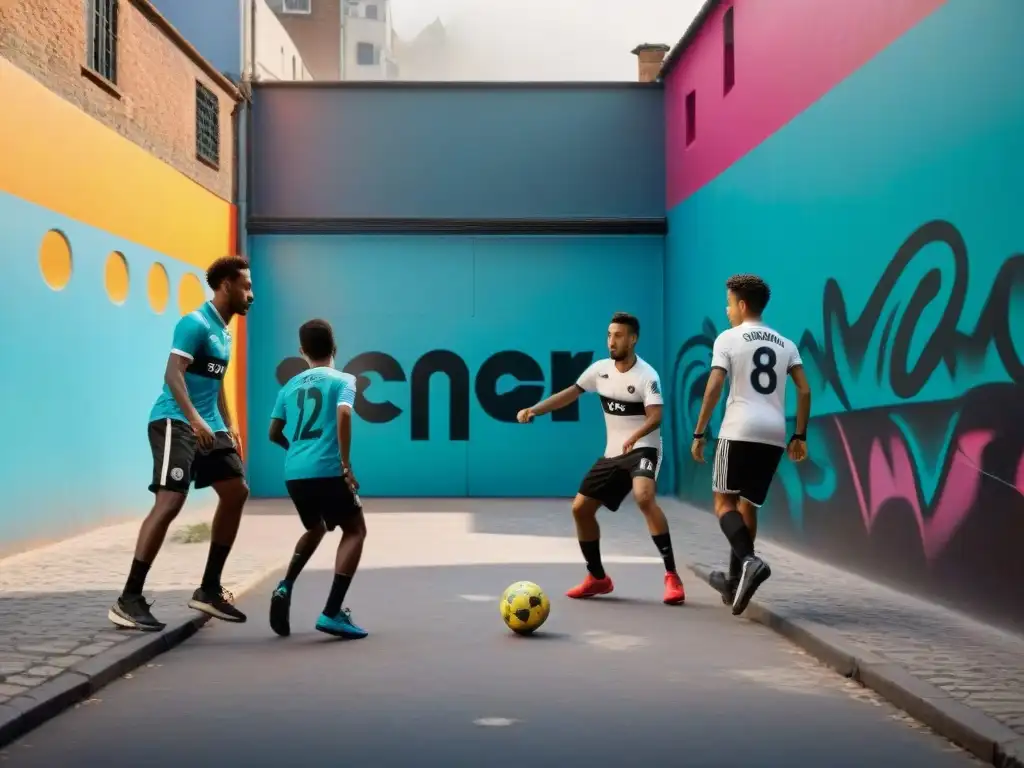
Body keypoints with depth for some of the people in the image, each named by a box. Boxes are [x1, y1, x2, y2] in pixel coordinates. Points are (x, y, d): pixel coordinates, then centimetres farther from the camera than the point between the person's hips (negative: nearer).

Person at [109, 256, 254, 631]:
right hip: (175, 423, -10)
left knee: (236, 492, 8)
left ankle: (209, 589, 16)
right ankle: (128, 600, -14)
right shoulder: (195, 323, -11)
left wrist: (228, 425, 25)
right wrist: (193, 418, -35)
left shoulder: (223, 331, 17)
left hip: (209, 427, 10)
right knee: (170, 502, -18)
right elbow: (173, 373, -23)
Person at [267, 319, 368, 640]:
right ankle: (332, 613, -4)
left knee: (316, 529, 29)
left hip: (293, 473, 6)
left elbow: (274, 434, 20)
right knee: (355, 530, 9)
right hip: (327, 471, -6)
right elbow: (343, 414, -16)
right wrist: (346, 464, -15)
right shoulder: (342, 379, 3)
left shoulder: (290, 385, 18)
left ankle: (285, 587, 9)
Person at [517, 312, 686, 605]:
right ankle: (598, 578, 22)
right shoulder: (600, 369, 3)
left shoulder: (646, 376, -15)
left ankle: (672, 576, -28)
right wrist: (534, 410, 4)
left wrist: (635, 436, -43)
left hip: (642, 450, -7)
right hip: (612, 454, 7)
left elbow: (655, 417, -25)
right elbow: (571, 393, 13)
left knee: (644, 497, -34)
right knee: (580, 508, 5)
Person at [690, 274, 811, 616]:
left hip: (740, 430, -5)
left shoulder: (728, 338, 2)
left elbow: (714, 388, -7)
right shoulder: (785, 344, 16)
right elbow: (804, 391, 10)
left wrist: (699, 434, -2)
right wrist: (800, 436, 14)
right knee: (748, 505, 15)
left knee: (724, 502, 1)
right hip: (774, 434, 5)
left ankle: (749, 561, -24)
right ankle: (736, 580, 20)